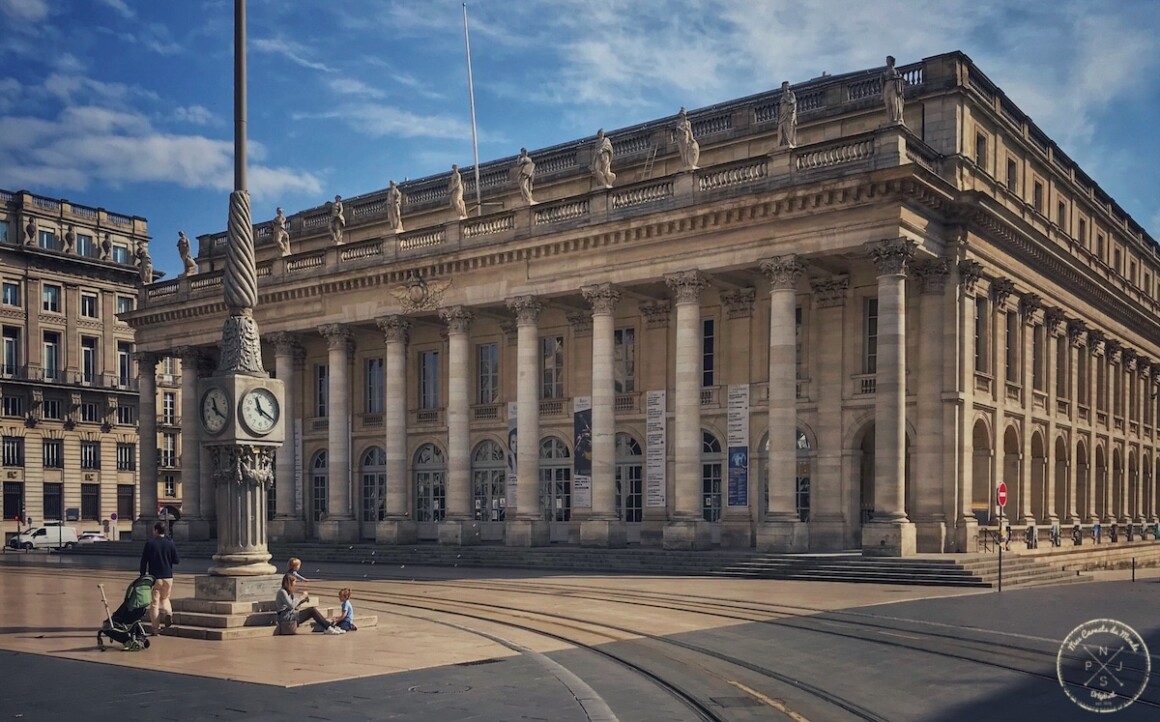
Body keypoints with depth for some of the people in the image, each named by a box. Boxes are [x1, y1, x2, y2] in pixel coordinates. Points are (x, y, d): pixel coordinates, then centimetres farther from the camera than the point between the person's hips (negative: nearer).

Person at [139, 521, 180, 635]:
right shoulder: (170, 543, 0)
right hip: (168, 577, 2)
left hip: (154, 577, -2)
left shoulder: (150, 544, -5)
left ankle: (154, 627, 4)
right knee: (165, 598, 21)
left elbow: (144, 561, -4)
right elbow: (176, 561, 1)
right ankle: (169, 612, -9)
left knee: (154, 602, 4)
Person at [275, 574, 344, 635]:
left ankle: (331, 627, -8)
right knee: (312, 610, -16)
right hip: (286, 618, -9)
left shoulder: (288, 592, 17)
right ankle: (328, 628, -11)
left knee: (313, 609, -4)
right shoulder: (282, 592, -12)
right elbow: (291, 606, -22)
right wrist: (301, 597, -13)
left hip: (290, 615, 9)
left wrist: (303, 600, 4)